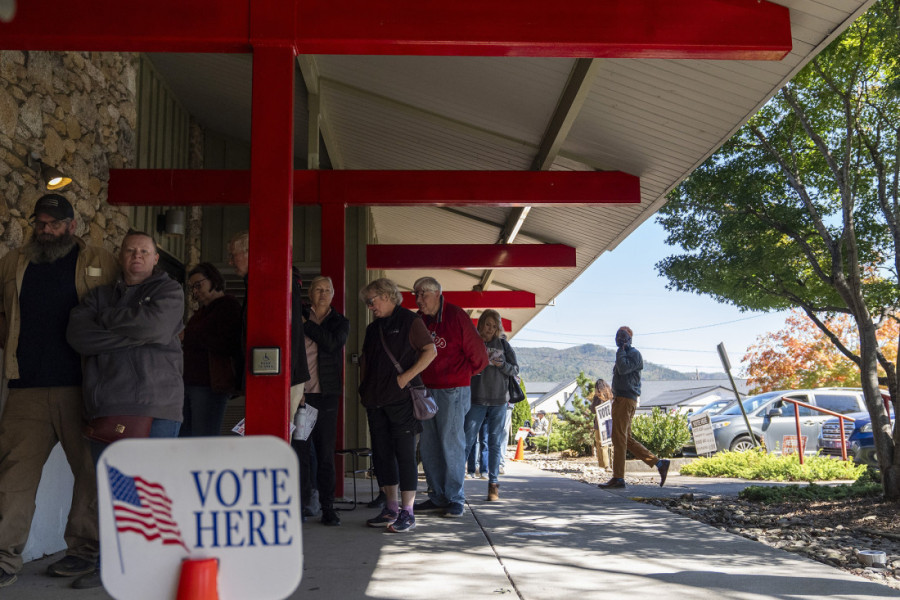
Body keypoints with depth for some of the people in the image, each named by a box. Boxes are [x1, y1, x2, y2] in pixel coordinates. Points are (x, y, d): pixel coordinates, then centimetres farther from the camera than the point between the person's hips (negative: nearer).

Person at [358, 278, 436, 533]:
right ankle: (391, 508, 17)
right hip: (375, 399, 7)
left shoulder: (408, 320, -2)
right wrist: (363, 389, 13)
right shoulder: (373, 328, 20)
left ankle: (408, 513, -2)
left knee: (404, 453, -6)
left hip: (401, 397, -7)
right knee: (382, 452, 8)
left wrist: (406, 377, -14)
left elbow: (431, 351, -8)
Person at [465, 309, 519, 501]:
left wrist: (500, 364, -10)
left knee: (495, 442, 3)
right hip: (476, 400, -2)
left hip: (499, 401, 2)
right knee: (467, 439, -8)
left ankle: (493, 484, 7)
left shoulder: (503, 345, 10)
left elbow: (515, 369, 8)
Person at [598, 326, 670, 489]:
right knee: (627, 439, 9)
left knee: (619, 438, -11)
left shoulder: (634, 354, -5)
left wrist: (621, 350, -12)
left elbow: (623, 369, -21)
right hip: (620, 400, 10)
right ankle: (659, 463, 9)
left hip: (625, 400, -10)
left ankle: (618, 478, -10)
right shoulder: (624, 354, 25)